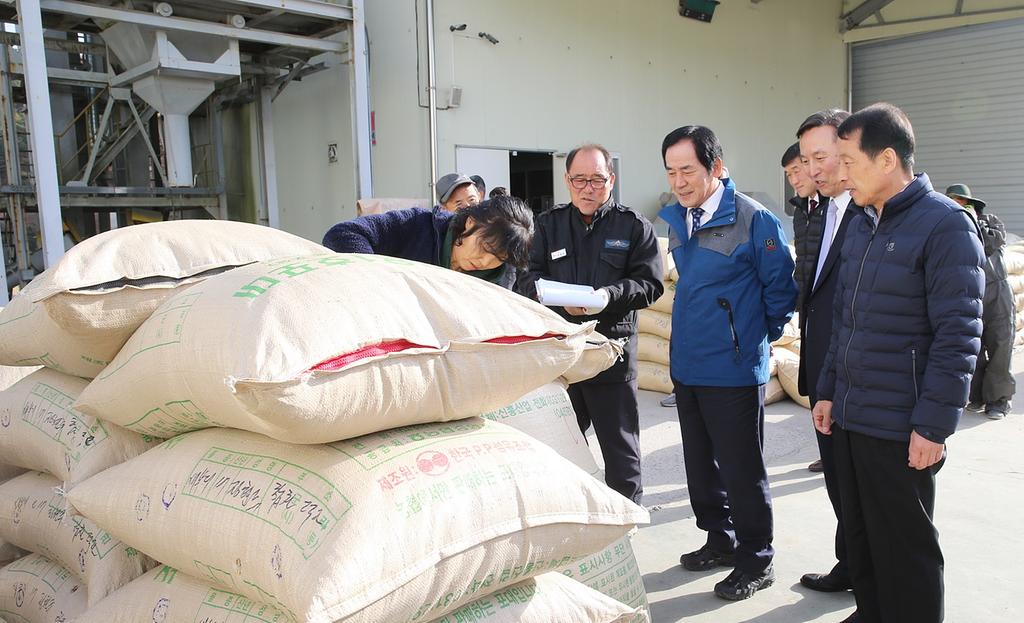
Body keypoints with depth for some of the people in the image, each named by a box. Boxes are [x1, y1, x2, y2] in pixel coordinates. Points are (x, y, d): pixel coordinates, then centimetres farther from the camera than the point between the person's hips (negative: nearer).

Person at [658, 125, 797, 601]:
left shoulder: (753, 219, -15)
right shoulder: (677, 219, 7)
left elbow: (781, 287, -8)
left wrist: (760, 336, 2)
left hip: (733, 369, -7)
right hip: (686, 365, 7)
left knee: (741, 469, 4)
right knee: (700, 463, 17)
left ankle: (756, 561, 21)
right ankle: (720, 540, 35)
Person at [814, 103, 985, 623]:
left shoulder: (946, 224, -12)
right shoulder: (861, 226, 12)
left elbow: (959, 335, -16)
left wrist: (934, 425, -17)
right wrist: (827, 391, 15)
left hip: (901, 429, -7)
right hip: (848, 419, 7)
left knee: (905, 550, 6)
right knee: (859, 536, 17)